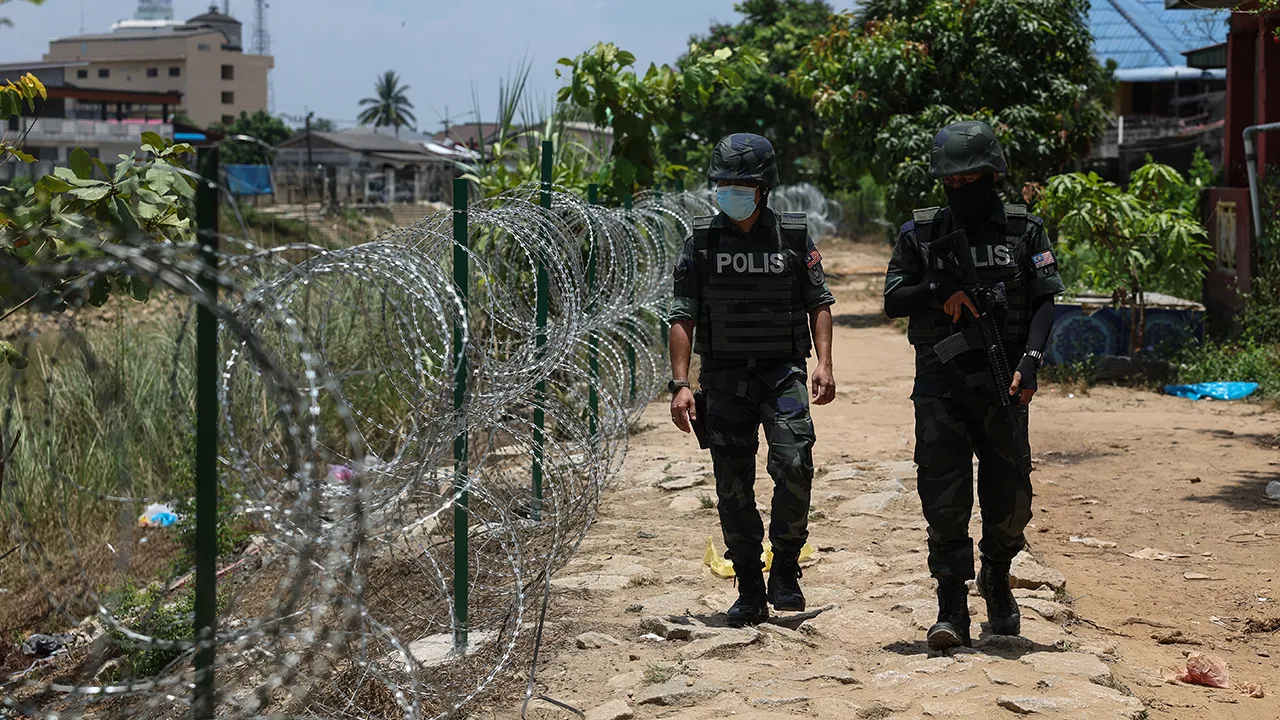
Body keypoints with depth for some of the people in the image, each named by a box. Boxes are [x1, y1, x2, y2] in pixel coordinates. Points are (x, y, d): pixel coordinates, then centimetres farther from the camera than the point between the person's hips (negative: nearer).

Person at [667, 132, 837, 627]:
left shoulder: (794, 236, 2)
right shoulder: (702, 240, 3)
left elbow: (819, 302, 8)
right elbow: (683, 316, 2)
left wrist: (824, 363, -5)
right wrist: (680, 384, -5)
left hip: (783, 372, -1)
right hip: (724, 378, 1)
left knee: (793, 464, -20)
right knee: (733, 488, 4)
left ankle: (785, 570, -1)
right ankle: (750, 594, 15)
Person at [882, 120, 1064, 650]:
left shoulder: (1023, 230, 4)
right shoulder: (920, 234, 6)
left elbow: (1045, 301, 0)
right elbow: (892, 301, 5)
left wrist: (1030, 362, -14)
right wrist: (940, 291, -13)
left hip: (1000, 382, 0)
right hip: (939, 384, 0)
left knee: (1010, 496, 7)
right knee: (944, 496, -6)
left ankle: (997, 579, 35)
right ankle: (952, 608, -2)